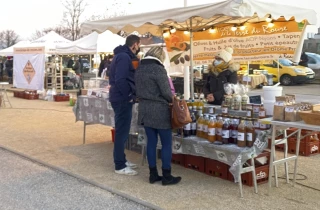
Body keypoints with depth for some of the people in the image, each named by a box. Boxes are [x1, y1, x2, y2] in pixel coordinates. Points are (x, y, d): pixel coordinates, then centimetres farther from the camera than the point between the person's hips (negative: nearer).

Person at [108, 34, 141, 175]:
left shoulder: (121, 55, 16)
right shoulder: (124, 57, -16)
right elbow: (120, 80, -25)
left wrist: (130, 95, 14)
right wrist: (130, 96, -17)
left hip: (121, 98, 11)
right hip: (123, 99, -11)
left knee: (122, 131, 16)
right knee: (122, 132, -5)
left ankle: (122, 160, 26)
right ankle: (120, 166, 2)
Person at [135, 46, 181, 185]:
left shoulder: (139, 69, 9)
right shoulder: (158, 69, -15)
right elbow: (166, 92, -14)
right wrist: (172, 99, 5)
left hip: (144, 110, 7)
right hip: (159, 111, -7)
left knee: (151, 142, 11)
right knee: (166, 144, 2)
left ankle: (153, 174, 16)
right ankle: (166, 177, 6)